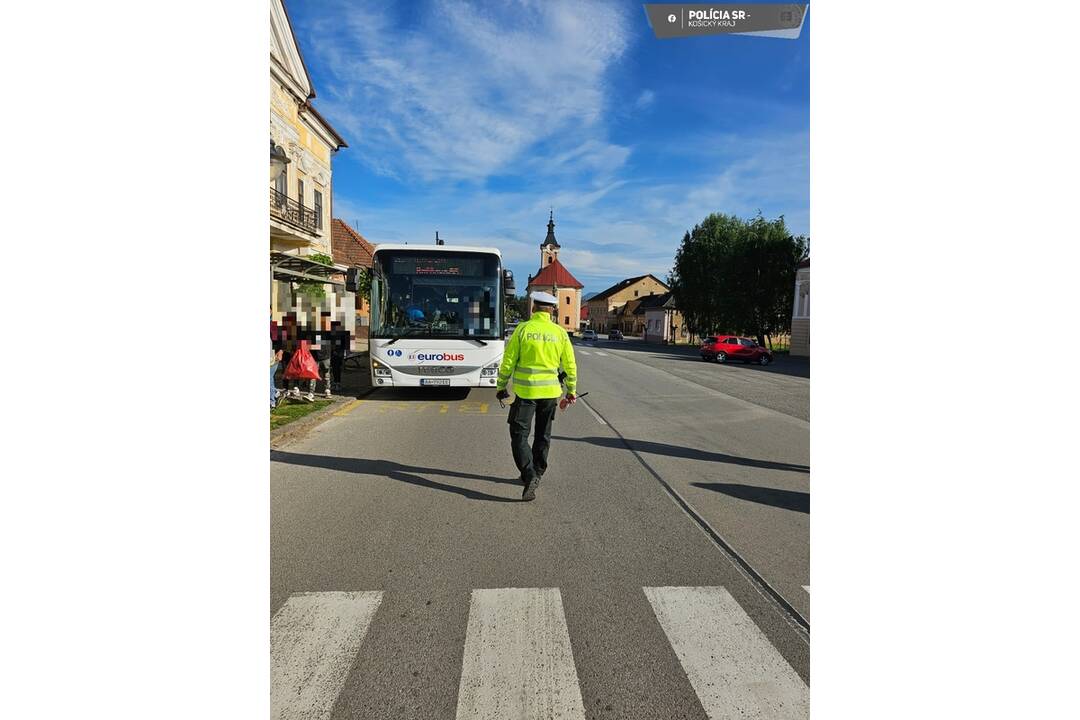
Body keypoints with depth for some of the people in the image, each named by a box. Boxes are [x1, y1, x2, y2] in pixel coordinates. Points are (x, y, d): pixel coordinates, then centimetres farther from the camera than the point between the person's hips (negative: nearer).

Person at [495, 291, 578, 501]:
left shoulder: (522, 329, -7)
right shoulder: (560, 333, 1)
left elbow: (508, 361, -6)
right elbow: (570, 365, 4)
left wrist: (501, 387, 6)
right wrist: (571, 390, 16)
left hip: (525, 391, -3)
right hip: (550, 391, 3)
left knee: (519, 436, 3)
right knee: (543, 435, 17)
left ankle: (529, 477, -12)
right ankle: (536, 474, 27)